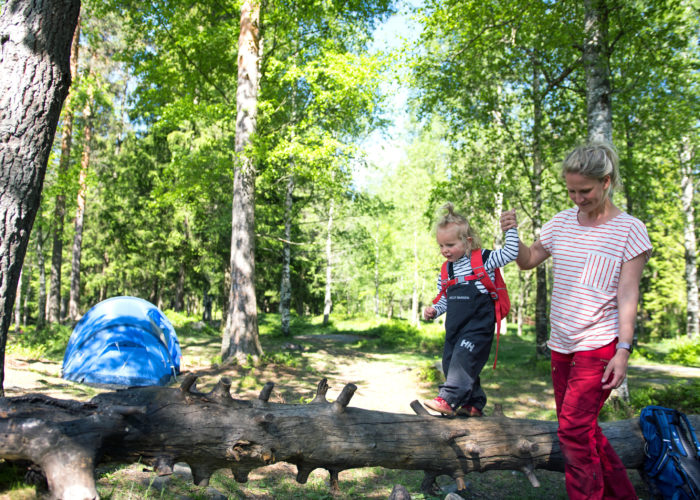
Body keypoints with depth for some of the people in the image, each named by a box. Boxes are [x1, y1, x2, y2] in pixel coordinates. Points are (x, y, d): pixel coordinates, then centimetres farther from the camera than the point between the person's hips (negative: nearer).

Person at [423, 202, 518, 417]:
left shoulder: (483, 259, -5)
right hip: (455, 327, 7)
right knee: (450, 362, 8)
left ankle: (448, 399, -23)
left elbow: (511, 253, -9)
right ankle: (474, 403, 22)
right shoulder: (446, 270, 11)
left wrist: (510, 230, -15)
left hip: (478, 324, -7)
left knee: (463, 357, -21)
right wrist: (433, 311, 1)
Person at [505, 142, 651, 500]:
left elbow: (627, 295, -9)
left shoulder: (629, 230, -7)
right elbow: (528, 261, 16)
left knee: (574, 429, -11)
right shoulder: (562, 222, 6)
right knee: (582, 429, 14)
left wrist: (623, 350, -14)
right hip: (562, 345, 6)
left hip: (599, 345, -6)